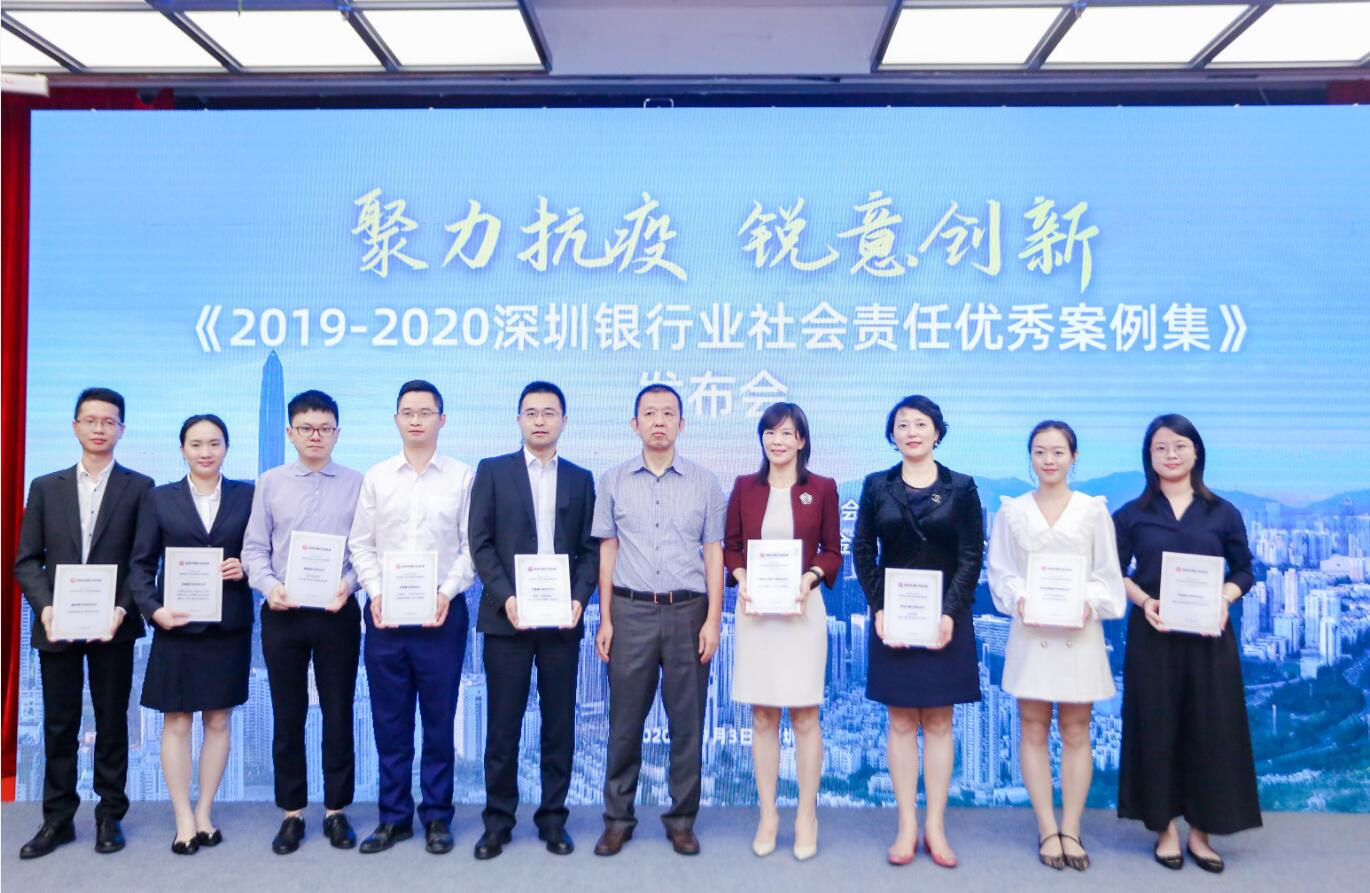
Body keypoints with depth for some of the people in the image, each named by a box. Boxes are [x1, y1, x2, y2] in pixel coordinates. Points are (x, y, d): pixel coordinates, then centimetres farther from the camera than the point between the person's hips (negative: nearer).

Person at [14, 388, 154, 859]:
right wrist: (45, 607, -10)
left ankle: (109, 815, 19)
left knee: (112, 724, 7)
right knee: (58, 727, 9)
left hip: (112, 626, -2)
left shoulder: (139, 487, 1)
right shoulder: (45, 487, 9)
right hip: (56, 626, 2)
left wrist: (122, 609, -14)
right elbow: (26, 559, 6)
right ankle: (58, 818, 21)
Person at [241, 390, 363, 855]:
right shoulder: (270, 483, 5)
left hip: (337, 613, -1)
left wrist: (349, 582, -18)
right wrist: (269, 585, -13)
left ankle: (336, 811, 20)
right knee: (287, 716, 9)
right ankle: (292, 812, 22)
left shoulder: (356, 484, 1)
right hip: (282, 613, 1)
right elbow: (254, 548, 4)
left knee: (339, 714, 6)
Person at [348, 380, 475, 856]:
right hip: (384, 613, 2)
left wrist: (447, 593, -12)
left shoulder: (463, 477, 2)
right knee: (389, 721, 8)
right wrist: (375, 593, -6)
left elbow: (471, 545, -1)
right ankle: (394, 817, 21)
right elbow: (361, 543, 7)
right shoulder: (376, 477, 8)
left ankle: (437, 817, 18)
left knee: (439, 719, 5)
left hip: (442, 613, -2)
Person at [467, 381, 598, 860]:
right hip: (507, 615, -1)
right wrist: (506, 597, -11)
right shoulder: (492, 471, 5)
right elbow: (480, 542, 0)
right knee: (503, 723, 4)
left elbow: (590, 548, 7)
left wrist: (580, 598, -8)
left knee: (559, 722, 7)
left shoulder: (581, 478, 11)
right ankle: (498, 818, 17)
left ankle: (553, 816, 19)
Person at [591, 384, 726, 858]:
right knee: (625, 720, 6)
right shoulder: (613, 481, 6)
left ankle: (682, 819, 20)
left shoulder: (705, 483, 4)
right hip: (631, 611, 0)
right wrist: (605, 619, 2)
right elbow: (607, 551, 6)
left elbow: (714, 555, 3)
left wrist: (713, 620, -3)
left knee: (687, 721, 6)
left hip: (688, 612, 0)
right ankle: (618, 818, 20)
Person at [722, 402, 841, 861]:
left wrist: (810, 578, -14)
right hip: (754, 609, 2)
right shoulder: (744, 487, 6)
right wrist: (741, 579, -10)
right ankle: (767, 814, 20)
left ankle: (807, 815, 18)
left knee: (804, 716, 3)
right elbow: (731, 545, 8)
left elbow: (832, 551, 4)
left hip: (802, 608, -2)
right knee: (762, 717, 8)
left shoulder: (822, 488, 1)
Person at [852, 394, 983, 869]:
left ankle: (935, 827, 14)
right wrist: (879, 609, -9)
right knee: (901, 722, 5)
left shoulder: (961, 487, 2)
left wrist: (950, 613, -12)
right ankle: (907, 826, 12)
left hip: (946, 618, -1)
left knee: (938, 723, 6)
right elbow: (862, 551, 3)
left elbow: (972, 556, -2)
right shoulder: (876, 486, 5)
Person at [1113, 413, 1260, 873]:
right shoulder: (1131, 514, 4)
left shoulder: (1223, 513, 6)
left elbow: (1244, 571, 9)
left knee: (1210, 729, 3)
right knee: (1156, 727, 3)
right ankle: (1165, 828, 16)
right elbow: (1115, 574, 3)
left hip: (1209, 634, 1)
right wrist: (1144, 600, -16)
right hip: (1152, 634, -1)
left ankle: (1200, 831, 16)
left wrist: (1224, 600, -11)